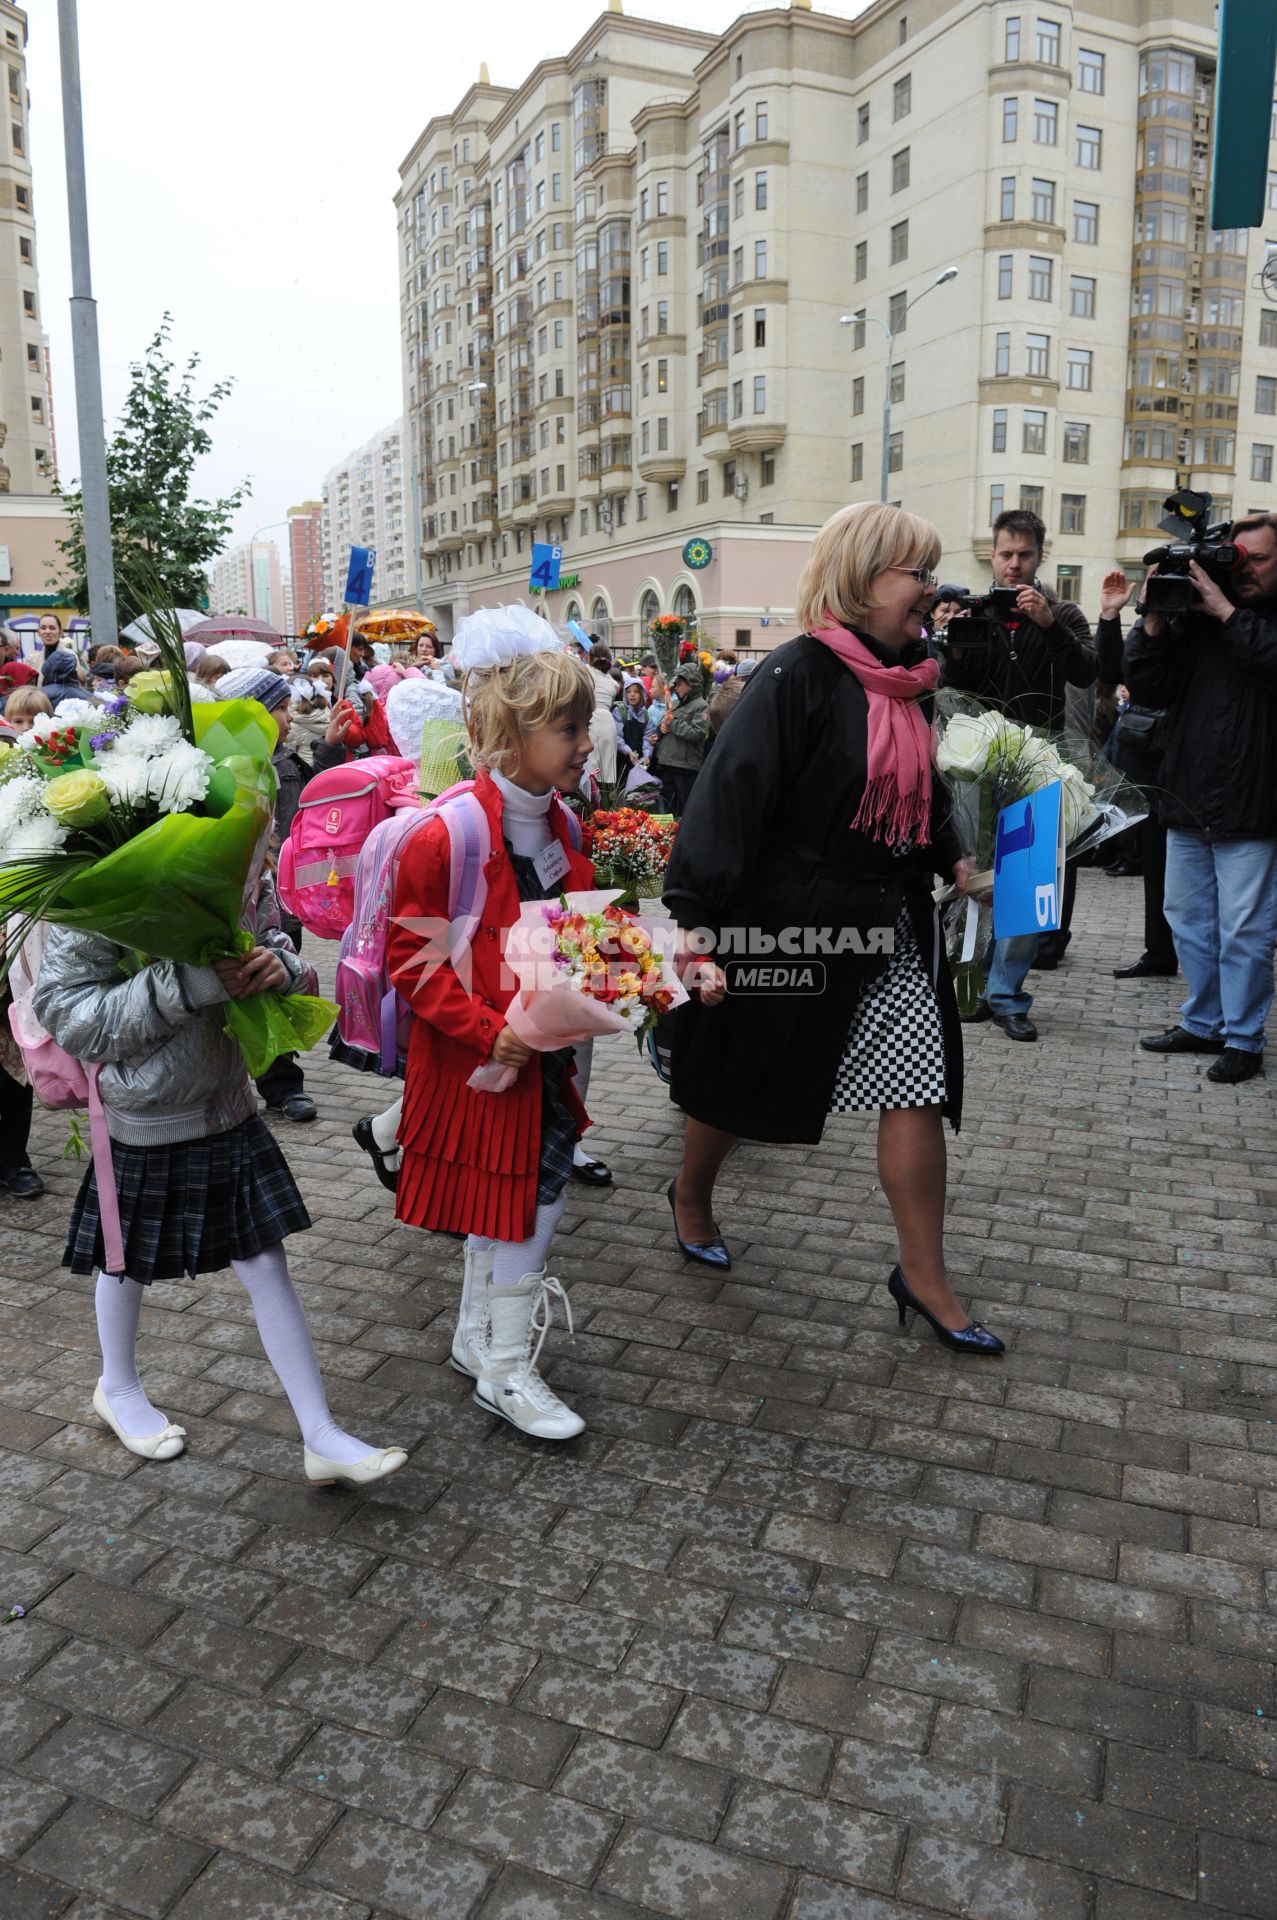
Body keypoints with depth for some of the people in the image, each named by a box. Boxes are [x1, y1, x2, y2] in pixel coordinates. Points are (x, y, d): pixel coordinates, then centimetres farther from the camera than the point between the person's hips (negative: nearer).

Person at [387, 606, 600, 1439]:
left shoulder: (559, 823, 6)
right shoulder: (451, 832, -20)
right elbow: (410, 954, -17)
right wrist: (484, 1029, -22)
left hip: (545, 1052, 8)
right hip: (482, 1058, -8)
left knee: (515, 1204, 18)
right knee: (524, 1207, 1)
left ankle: (478, 1338, 37)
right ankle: (505, 1372, 20)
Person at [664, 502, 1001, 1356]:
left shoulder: (908, 678, 7)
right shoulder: (798, 676, -17)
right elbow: (731, 798, -21)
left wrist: (952, 857, 8)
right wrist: (700, 931, -24)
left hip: (885, 925, 7)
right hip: (788, 923, -6)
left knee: (920, 1089, 4)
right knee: (744, 1082, 12)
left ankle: (923, 1276, 18)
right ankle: (692, 1195, 42)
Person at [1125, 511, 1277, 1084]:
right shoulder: (1194, 617, 8)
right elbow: (1146, 687, 4)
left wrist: (1229, 613, -19)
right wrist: (1154, 622, -7)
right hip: (1187, 803, 5)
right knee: (1188, 921, 14)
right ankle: (1202, 1023, 29)